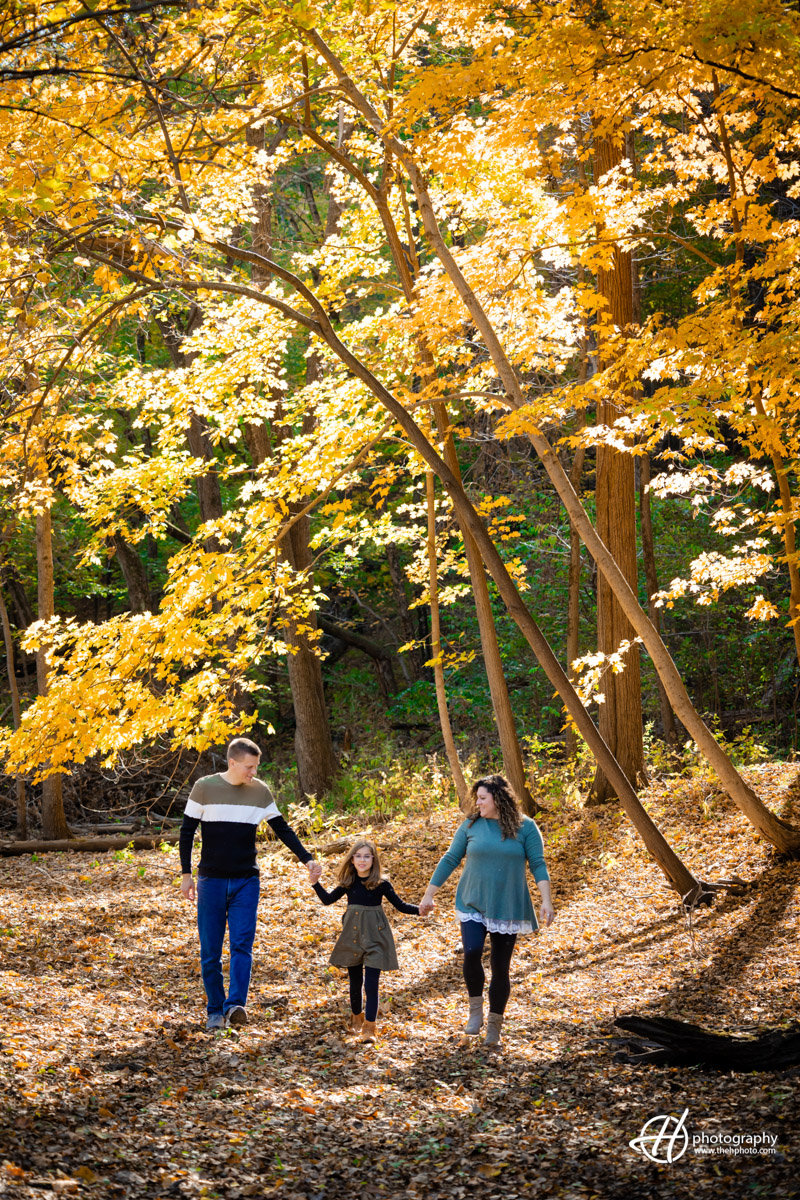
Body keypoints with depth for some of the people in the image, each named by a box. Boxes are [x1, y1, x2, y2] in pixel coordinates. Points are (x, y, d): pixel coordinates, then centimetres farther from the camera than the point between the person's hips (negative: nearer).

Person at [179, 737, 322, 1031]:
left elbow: (282, 830, 10)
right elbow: (187, 831, 2)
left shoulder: (260, 791, 3)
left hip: (246, 882, 1)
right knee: (210, 951, 1)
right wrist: (186, 874, -1)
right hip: (211, 880, -1)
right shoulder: (205, 787, -4)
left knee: (242, 944, -13)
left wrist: (307, 859, -1)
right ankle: (215, 1010, 10)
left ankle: (235, 1005, -21)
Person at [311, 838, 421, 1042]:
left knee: (371, 984, -9)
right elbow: (328, 899, 12)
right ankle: (356, 1017, 36)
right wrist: (315, 883, 1)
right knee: (355, 981, 15)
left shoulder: (381, 885, -7)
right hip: (352, 937, 3)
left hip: (375, 937, -3)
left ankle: (369, 1027, -6)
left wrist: (418, 910, -16)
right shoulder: (349, 883, 1)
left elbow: (400, 905, -1)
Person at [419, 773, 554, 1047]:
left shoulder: (525, 827, -2)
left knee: (500, 967, 3)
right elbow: (450, 859, 8)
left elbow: (538, 865, -4)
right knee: (472, 953, -21)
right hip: (472, 904, 1)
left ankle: (494, 1025, 19)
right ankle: (475, 1008, 2)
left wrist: (547, 901, -14)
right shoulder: (471, 825, 3)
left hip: (507, 908, -1)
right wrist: (429, 894, 9)